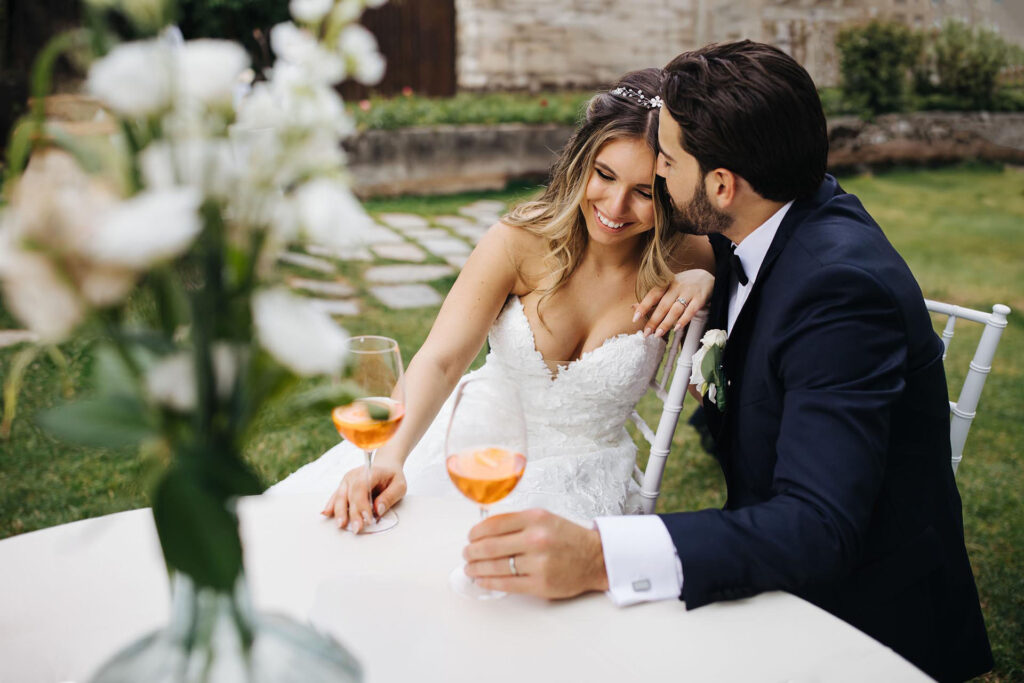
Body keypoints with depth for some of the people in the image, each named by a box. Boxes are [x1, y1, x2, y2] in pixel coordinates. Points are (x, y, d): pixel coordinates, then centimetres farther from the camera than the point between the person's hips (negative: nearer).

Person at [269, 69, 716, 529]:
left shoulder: (674, 263, -14)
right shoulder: (522, 240, -18)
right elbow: (440, 360, -24)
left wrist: (703, 279, -24)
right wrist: (389, 458, -42)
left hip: (576, 483, 0)